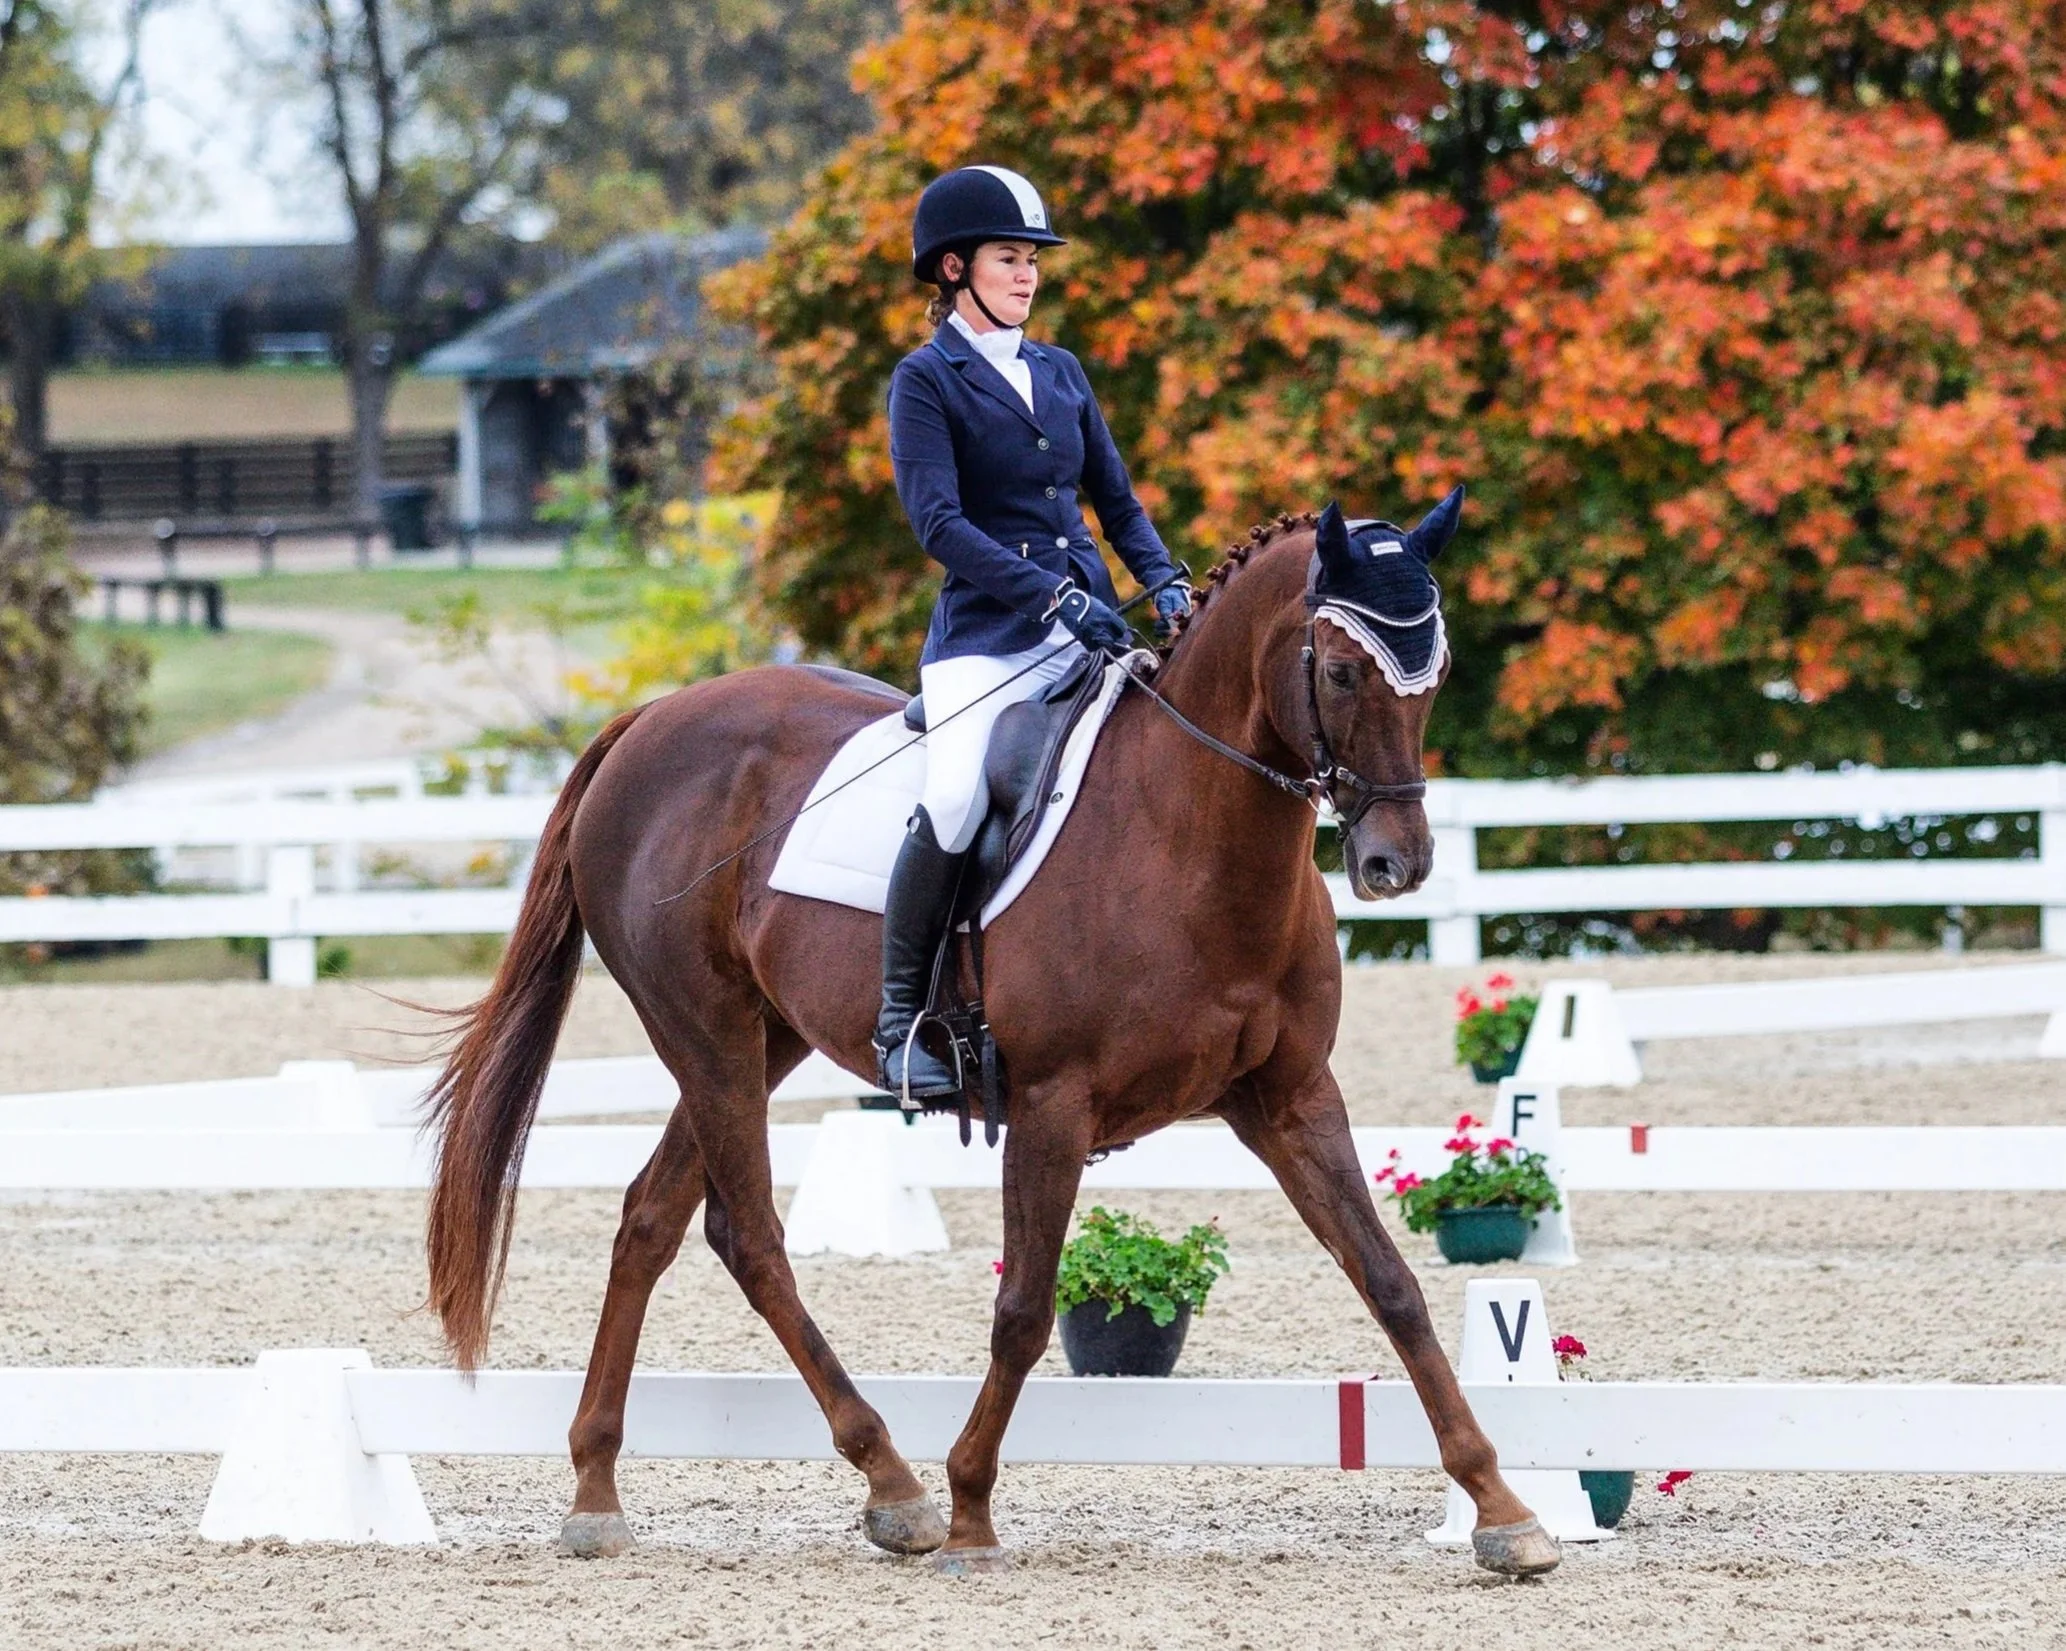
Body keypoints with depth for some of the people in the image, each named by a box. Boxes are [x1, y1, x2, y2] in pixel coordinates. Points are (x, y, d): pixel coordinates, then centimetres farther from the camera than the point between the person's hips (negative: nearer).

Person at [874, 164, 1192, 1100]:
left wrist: (1164, 584, 1)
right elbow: (938, 521, -11)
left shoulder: (1060, 373, 18)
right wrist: (1054, 598, -20)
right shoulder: (926, 381, 1)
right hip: (988, 634, -6)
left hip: (1091, 629, 6)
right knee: (955, 802, -28)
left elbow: (1115, 501, 21)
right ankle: (900, 1022, -14)